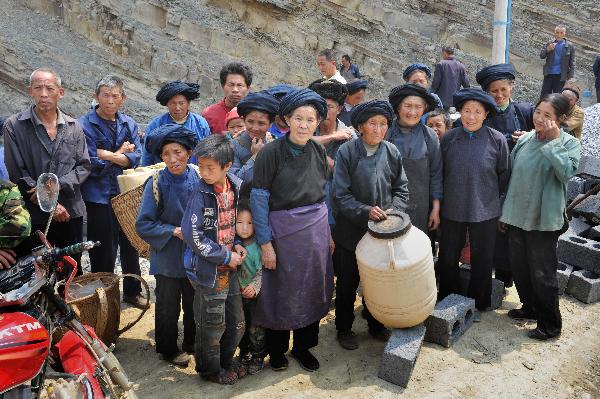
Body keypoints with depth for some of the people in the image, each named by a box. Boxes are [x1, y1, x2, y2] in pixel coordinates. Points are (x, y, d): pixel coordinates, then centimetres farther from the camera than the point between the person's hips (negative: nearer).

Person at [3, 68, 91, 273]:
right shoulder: (14, 126, -3)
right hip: (35, 216, -2)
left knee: (73, 273, 13)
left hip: (71, 212, 3)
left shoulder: (73, 127, 6)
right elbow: (17, 173, -7)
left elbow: (84, 165, 3)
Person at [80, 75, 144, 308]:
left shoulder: (129, 124, 7)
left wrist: (108, 155, -17)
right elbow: (92, 164, -15)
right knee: (103, 253, 4)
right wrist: (120, 153, -8)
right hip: (98, 197, -5)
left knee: (130, 246, 16)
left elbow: (135, 158, -5)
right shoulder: (85, 125, -8)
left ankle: (132, 292, 33)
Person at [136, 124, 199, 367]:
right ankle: (168, 349, 33)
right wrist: (174, 231, -20)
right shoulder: (157, 184, -16)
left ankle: (192, 343, 41)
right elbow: (143, 224, -14)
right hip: (168, 257, -3)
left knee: (195, 302, 19)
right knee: (168, 306, 12)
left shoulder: (198, 179, -8)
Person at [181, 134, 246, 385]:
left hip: (229, 267, 6)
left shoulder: (234, 188, -1)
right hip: (208, 270, -6)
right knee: (212, 326, 9)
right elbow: (194, 236, -20)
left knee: (236, 323, 17)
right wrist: (226, 256, -16)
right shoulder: (201, 195, -18)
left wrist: (236, 245, -3)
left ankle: (225, 361, 41)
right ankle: (209, 369, 33)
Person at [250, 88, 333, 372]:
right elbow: (258, 200, -12)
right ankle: (276, 349, 34)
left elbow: (323, 193, 10)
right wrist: (265, 242, -14)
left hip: (316, 229, 5)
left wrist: (328, 231, 11)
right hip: (282, 231, -4)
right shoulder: (271, 152, -14)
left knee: (312, 290, 14)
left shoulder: (318, 151, 1)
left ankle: (303, 346, 36)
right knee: (281, 292, 10)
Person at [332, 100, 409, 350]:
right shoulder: (347, 152, -13)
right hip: (351, 230, -3)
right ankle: (344, 328, 32)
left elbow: (402, 189, 5)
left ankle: (376, 324, 39)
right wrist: (365, 211, -24)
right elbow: (340, 194, -14)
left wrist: (393, 210, -11)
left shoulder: (392, 153, -2)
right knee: (347, 283, 12)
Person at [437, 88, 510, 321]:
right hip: (452, 210, 1)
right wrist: (451, 195, 9)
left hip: (485, 211, -1)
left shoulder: (497, 140, -10)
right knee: (447, 258, 12)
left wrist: (492, 197, 7)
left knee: (481, 260, 13)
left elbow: (504, 174, 2)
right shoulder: (448, 139, -5)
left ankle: (477, 304, 34)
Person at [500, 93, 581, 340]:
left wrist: (554, 141, -23)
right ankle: (530, 308, 37)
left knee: (542, 273, 2)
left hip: (544, 219, -5)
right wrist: (505, 211, 14)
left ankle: (550, 324, 19)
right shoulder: (525, 139, 6)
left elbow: (566, 172, -26)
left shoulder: (569, 143, -6)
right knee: (519, 268, 16)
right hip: (517, 216, 5)